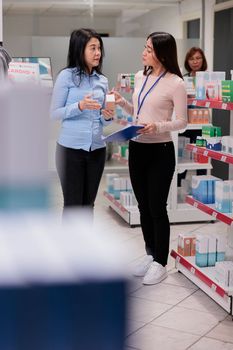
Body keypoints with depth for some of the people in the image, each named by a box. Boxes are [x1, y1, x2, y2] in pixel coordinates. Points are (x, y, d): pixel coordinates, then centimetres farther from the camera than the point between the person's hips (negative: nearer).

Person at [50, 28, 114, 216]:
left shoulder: (103, 80, 10)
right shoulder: (66, 76, -5)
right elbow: (55, 113, -6)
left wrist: (107, 116, -8)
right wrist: (80, 106, -21)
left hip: (97, 149, 5)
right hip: (71, 148, -5)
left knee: (88, 204, 13)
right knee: (72, 204, 2)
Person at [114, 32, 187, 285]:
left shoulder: (175, 83, -12)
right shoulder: (140, 77, 8)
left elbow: (181, 122, -10)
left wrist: (158, 127, -26)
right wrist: (121, 102, 3)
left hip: (160, 151, -7)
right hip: (136, 148, 7)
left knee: (157, 208, 1)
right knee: (143, 206, 14)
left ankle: (160, 262, 14)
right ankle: (151, 254, 30)